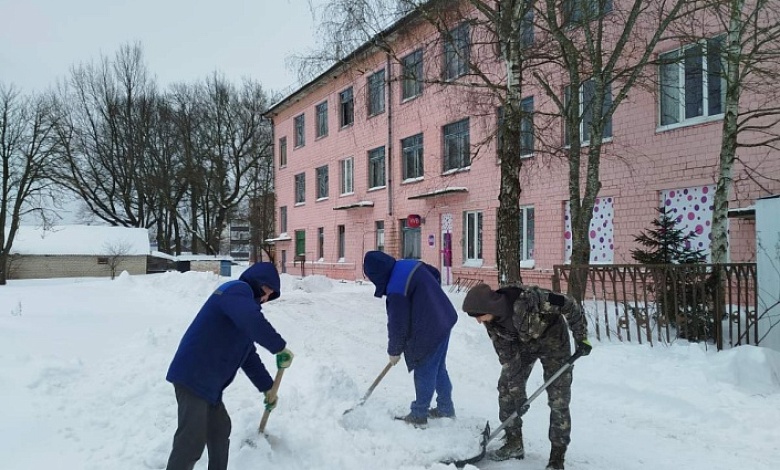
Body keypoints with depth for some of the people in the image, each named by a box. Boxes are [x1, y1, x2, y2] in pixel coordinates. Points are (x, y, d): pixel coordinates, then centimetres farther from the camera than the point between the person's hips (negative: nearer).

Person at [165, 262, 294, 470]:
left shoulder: (244, 301, 23)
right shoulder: (237, 290, -8)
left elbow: (248, 355, 26)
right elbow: (253, 322, -31)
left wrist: (267, 388, 26)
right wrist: (280, 347, -22)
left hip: (208, 381, 11)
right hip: (193, 376, -11)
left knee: (220, 429, 18)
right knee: (192, 439, -11)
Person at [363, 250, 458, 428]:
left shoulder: (396, 289, -23)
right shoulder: (409, 264, 2)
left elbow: (398, 324, -17)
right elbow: (435, 274, 19)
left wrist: (394, 351, -2)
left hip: (428, 332, -9)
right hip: (444, 319, 9)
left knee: (424, 373, 4)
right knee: (439, 368, 20)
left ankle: (419, 415, 17)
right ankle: (445, 408, 32)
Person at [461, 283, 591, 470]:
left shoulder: (528, 298, -40)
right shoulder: (492, 322, -21)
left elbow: (569, 305, -26)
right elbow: (507, 356, -14)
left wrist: (581, 337, -17)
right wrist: (518, 393, -15)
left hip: (552, 340, -5)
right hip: (523, 344, 5)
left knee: (558, 398, -6)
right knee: (506, 388, 2)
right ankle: (514, 443, 17)